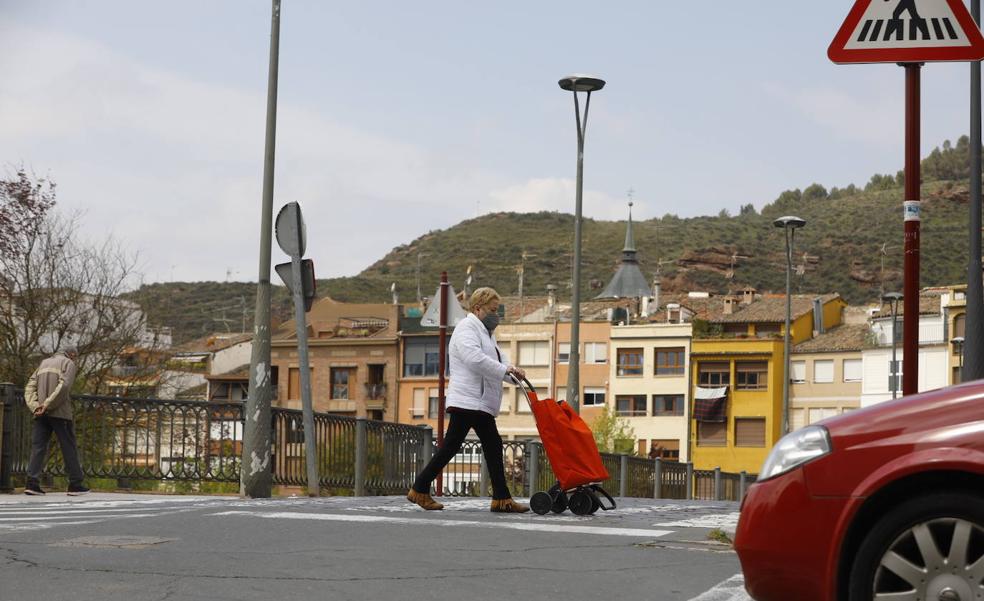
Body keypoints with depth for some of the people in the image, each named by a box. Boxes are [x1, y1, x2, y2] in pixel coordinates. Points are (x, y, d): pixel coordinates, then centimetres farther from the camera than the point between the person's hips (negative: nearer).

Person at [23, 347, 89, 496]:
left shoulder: (44, 363, 22)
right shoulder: (68, 363, 2)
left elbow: (30, 387, 11)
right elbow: (64, 386, -16)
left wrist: (35, 407, -2)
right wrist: (48, 405, -17)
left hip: (41, 413, 5)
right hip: (60, 412, -5)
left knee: (38, 447, 1)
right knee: (69, 447, 1)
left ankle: (32, 482, -11)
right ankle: (75, 484, 1)